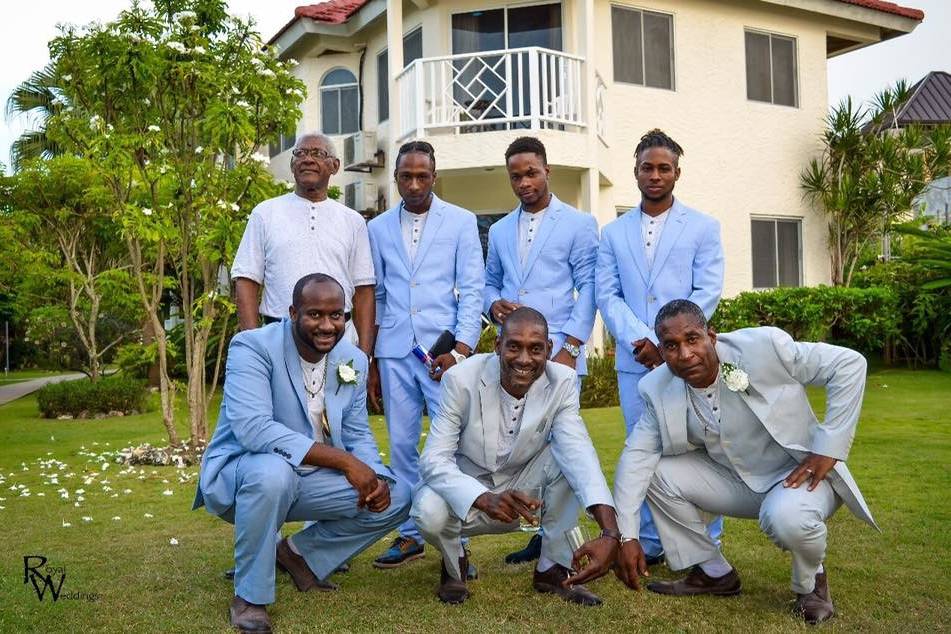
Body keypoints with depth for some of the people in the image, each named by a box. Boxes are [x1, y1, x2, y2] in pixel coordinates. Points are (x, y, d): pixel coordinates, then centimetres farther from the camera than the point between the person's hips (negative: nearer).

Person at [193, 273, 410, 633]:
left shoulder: (354, 360, 0)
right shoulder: (253, 347, -21)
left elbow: (357, 435, 5)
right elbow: (253, 429, -34)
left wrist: (375, 478, -19)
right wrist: (344, 461, -36)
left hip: (311, 479, 6)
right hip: (239, 475, -6)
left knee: (396, 497, -7)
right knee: (272, 471, -39)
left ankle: (300, 554, 12)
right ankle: (249, 596, -17)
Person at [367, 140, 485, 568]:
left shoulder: (461, 222, 4)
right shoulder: (378, 228, 12)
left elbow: (472, 290, -1)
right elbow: (375, 296, 14)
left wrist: (461, 350, -11)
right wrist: (371, 361, 11)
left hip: (443, 349, -3)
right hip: (394, 352, 3)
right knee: (401, 445, 7)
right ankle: (409, 534, 18)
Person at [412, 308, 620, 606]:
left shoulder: (562, 382, -17)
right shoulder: (461, 379, -23)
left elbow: (579, 454, -30)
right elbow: (433, 460, -27)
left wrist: (610, 533, -46)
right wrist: (487, 500, -47)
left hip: (521, 490, 2)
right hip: (468, 490, -2)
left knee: (566, 455, -26)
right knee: (430, 512, -34)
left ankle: (553, 569, -7)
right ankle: (454, 564, 4)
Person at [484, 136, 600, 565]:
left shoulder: (579, 224, 3)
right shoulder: (499, 230, 18)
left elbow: (588, 289, -2)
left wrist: (569, 348, -11)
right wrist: (494, 304, -1)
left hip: (557, 352, -4)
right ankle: (539, 534, 14)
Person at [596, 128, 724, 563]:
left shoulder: (703, 228, 6)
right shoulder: (613, 233, 13)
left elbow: (707, 292, -3)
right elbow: (607, 295, 5)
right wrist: (640, 341, -11)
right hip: (633, 361, 3)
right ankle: (649, 543, 17)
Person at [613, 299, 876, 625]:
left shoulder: (763, 346, -25)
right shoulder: (659, 389, -11)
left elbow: (849, 364, -20)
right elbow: (636, 454, -12)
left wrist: (828, 448, -23)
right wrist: (627, 535, -19)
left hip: (800, 472, -5)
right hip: (737, 480, 5)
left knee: (787, 519, -37)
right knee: (657, 473, -11)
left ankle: (810, 582, 0)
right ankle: (713, 573, 7)